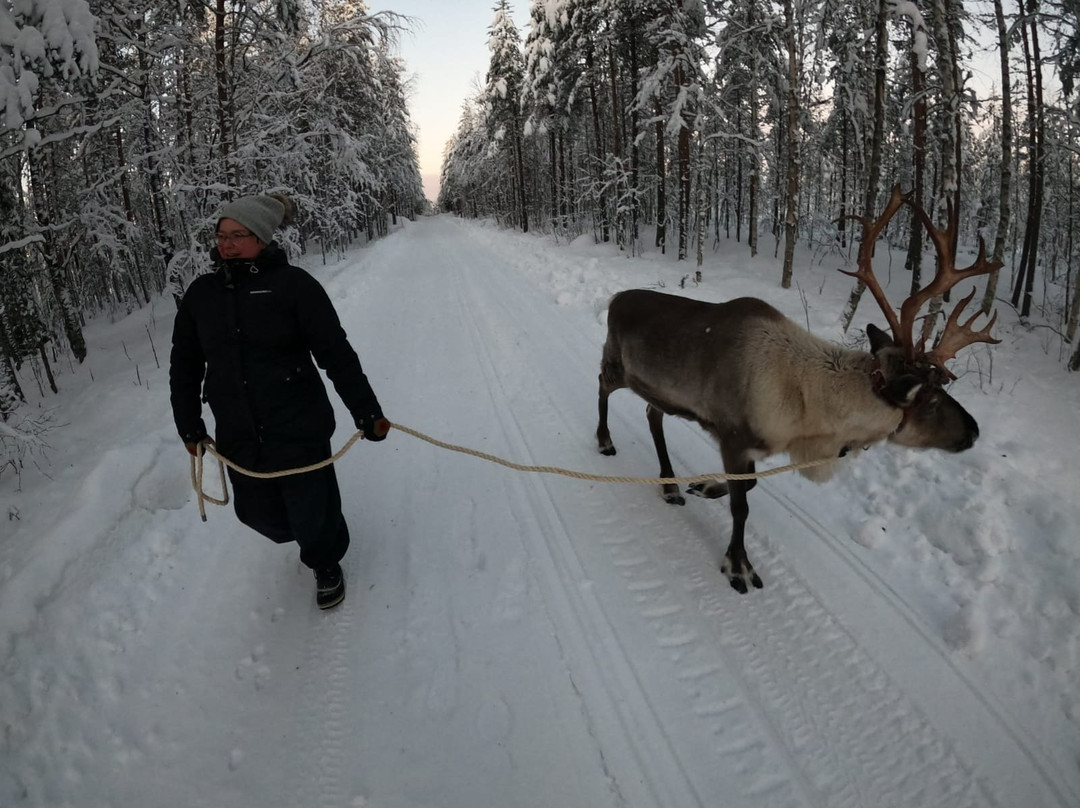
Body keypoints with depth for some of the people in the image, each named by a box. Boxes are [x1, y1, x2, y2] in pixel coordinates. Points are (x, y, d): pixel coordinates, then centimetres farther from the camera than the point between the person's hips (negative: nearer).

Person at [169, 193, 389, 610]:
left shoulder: (292, 284, -10)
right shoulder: (201, 294, 4)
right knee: (258, 513, 13)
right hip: (238, 439, 5)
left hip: (299, 430, -4)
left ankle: (326, 564, 38)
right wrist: (189, 427, 13)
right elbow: (184, 365, 13)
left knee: (312, 512, 4)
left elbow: (336, 354, -10)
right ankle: (309, 538, 48)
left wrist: (366, 411, -9)